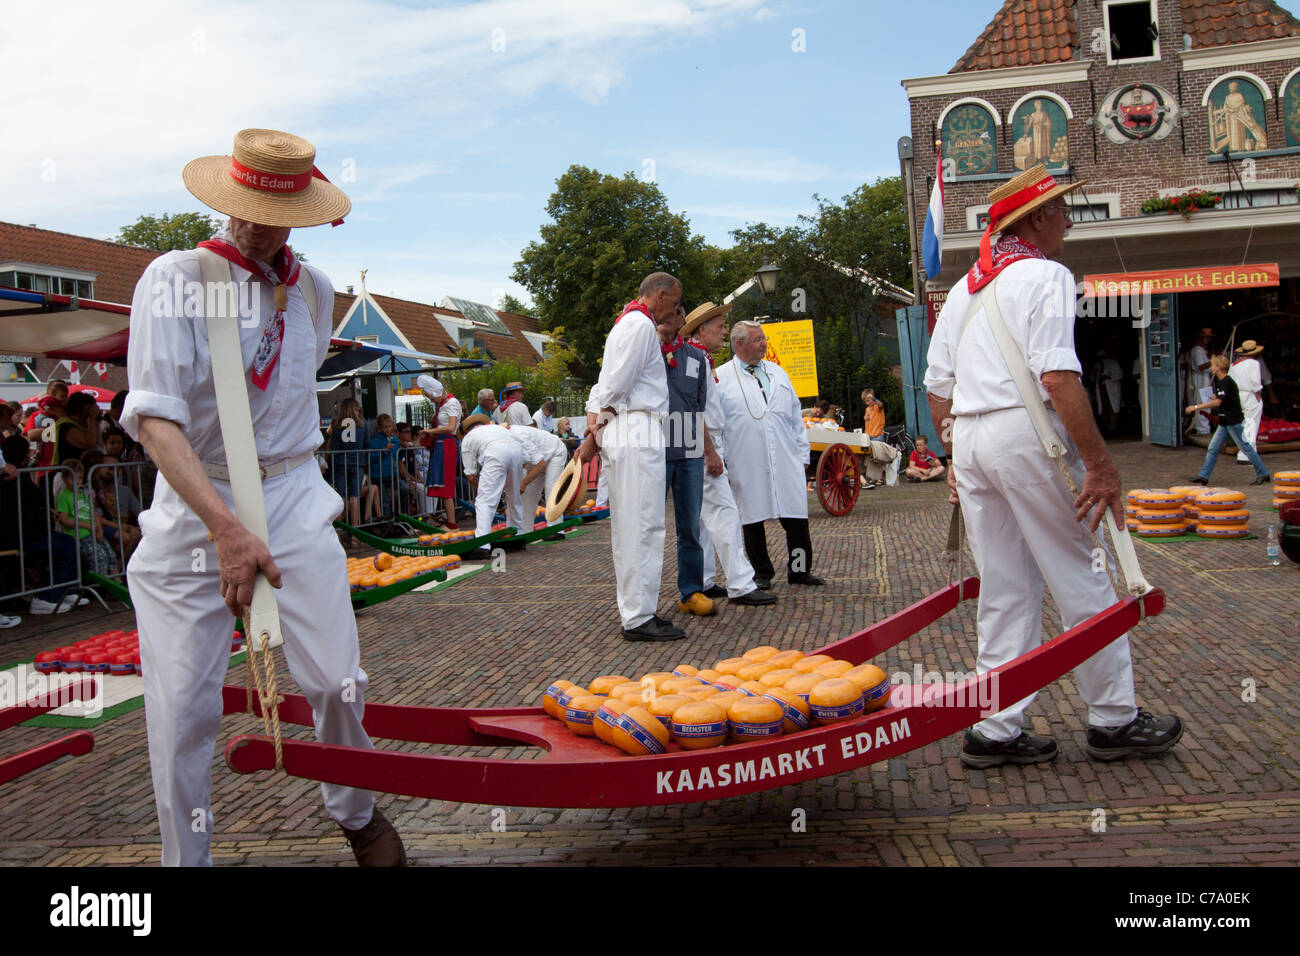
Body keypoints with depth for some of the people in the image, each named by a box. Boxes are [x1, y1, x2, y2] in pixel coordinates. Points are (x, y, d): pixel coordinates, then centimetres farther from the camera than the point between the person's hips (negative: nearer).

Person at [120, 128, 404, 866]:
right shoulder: (175, 279, -10)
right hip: (194, 504, -3)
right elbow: (154, 416, -20)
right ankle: (186, 858, 21)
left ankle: (356, 814, 28)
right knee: (182, 708, -1)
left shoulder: (315, 289, 6)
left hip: (293, 496, 3)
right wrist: (225, 526, -30)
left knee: (338, 679, 1)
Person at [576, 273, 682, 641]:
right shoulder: (641, 325, -7)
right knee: (642, 526, -10)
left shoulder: (627, 323, 26)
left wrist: (594, 428, 8)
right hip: (637, 434, -10)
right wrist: (594, 436, -7)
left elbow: (607, 383, 19)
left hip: (622, 433, 10)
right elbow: (615, 384, -12)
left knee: (628, 526, 11)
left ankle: (634, 610, 17)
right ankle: (638, 618, -8)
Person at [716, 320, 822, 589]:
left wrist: (803, 455, 13)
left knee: (796, 517, 2)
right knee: (753, 519, 5)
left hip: (786, 461, 3)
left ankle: (799, 570, 15)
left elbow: (796, 417, 18)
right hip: (747, 466, -3)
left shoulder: (777, 372, 16)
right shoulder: (721, 378, 3)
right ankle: (761, 573, 18)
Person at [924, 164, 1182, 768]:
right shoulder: (1046, 276, -5)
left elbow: (937, 385, 17)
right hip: (1026, 431, -7)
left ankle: (997, 730, 13)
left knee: (1003, 589, 11)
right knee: (1080, 578, 4)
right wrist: (1100, 463, -17)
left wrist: (954, 458, 24)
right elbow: (1058, 377, -17)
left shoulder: (963, 290, 19)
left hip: (968, 436, 7)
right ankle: (1113, 719, 15)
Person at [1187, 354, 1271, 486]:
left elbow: (1217, 402, -25)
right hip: (1225, 422, 10)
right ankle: (1203, 476, 5)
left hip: (1233, 421, -10)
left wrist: (1196, 407, -23)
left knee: (1246, 448, -2)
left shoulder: (1226, 382, -17)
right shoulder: (1219, 381, 13)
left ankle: (1263, 474, 8)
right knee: (1213, 449, 5)